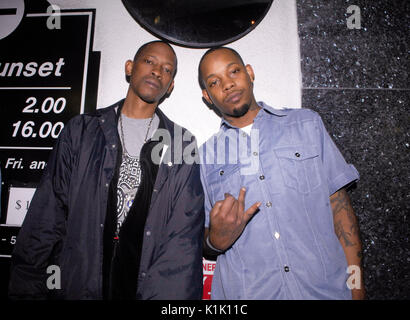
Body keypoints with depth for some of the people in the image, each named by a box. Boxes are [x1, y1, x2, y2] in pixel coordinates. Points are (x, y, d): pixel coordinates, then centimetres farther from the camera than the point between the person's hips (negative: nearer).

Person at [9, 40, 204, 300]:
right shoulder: (80, 132, 7)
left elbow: (185, 239, -3)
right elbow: (46, 220, 5)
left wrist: (163, 294, -12)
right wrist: (26, 291, 2)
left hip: (152, 289, 0)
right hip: (77, 286, 1)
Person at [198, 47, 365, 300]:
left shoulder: (307, 124, 3)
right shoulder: (206, 156, 2)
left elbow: (339, 204, 1)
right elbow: (205, 240, 6)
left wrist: (356, 287, -3)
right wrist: (217, 239, -17)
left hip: (325, 288, 1)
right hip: (246, 292, 0)